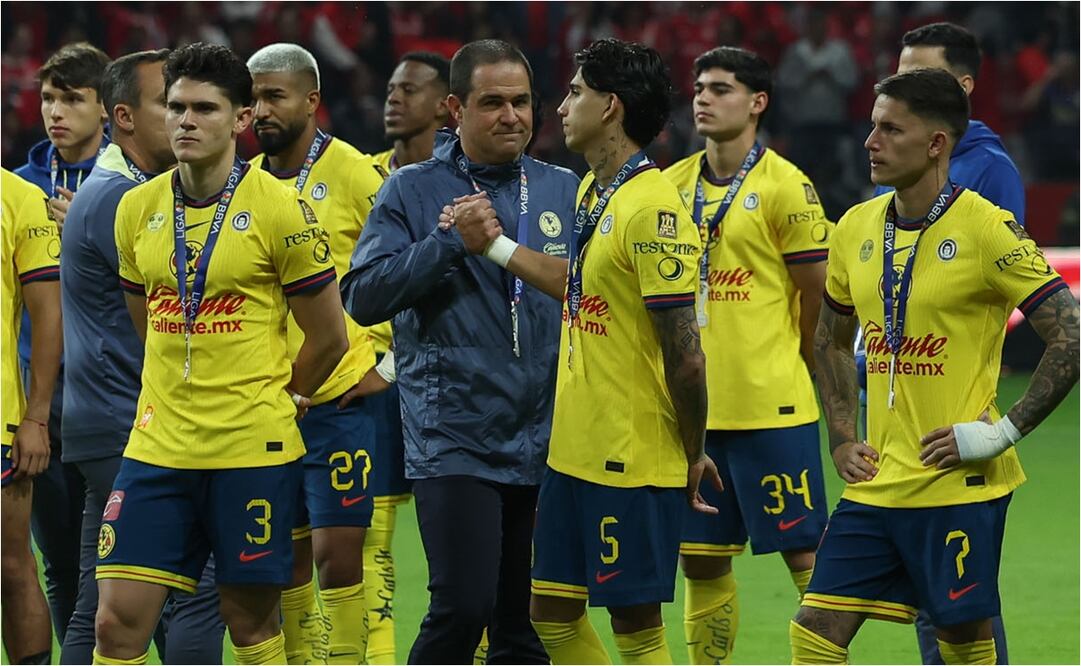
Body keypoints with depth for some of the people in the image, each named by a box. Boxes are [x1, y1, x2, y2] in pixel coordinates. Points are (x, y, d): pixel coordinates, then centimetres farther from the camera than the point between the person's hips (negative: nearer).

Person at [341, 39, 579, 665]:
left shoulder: (565, 190, 10)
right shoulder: (413, 190, 2)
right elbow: (364, 296, -7)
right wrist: (447, 243, -15)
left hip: (546, 441, 3)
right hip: (455, 441, -3)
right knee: (463, 608, -15)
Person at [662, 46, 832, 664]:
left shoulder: (785, 186, -8)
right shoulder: (672, 186, 9)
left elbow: (817, 294, -4)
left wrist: (781, 369, 5)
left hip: (771, 408, -6)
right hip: (693, 406, 6)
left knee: (806, 554, -4)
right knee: (702, 560, 10)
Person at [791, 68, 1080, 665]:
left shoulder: (987, 229, -11)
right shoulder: (855, 229, 8)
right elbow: (830, 340, 24)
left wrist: (1004, 431, -14)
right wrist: (842, 440, 13)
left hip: (961, 485, -6)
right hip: (877, 484, 6)